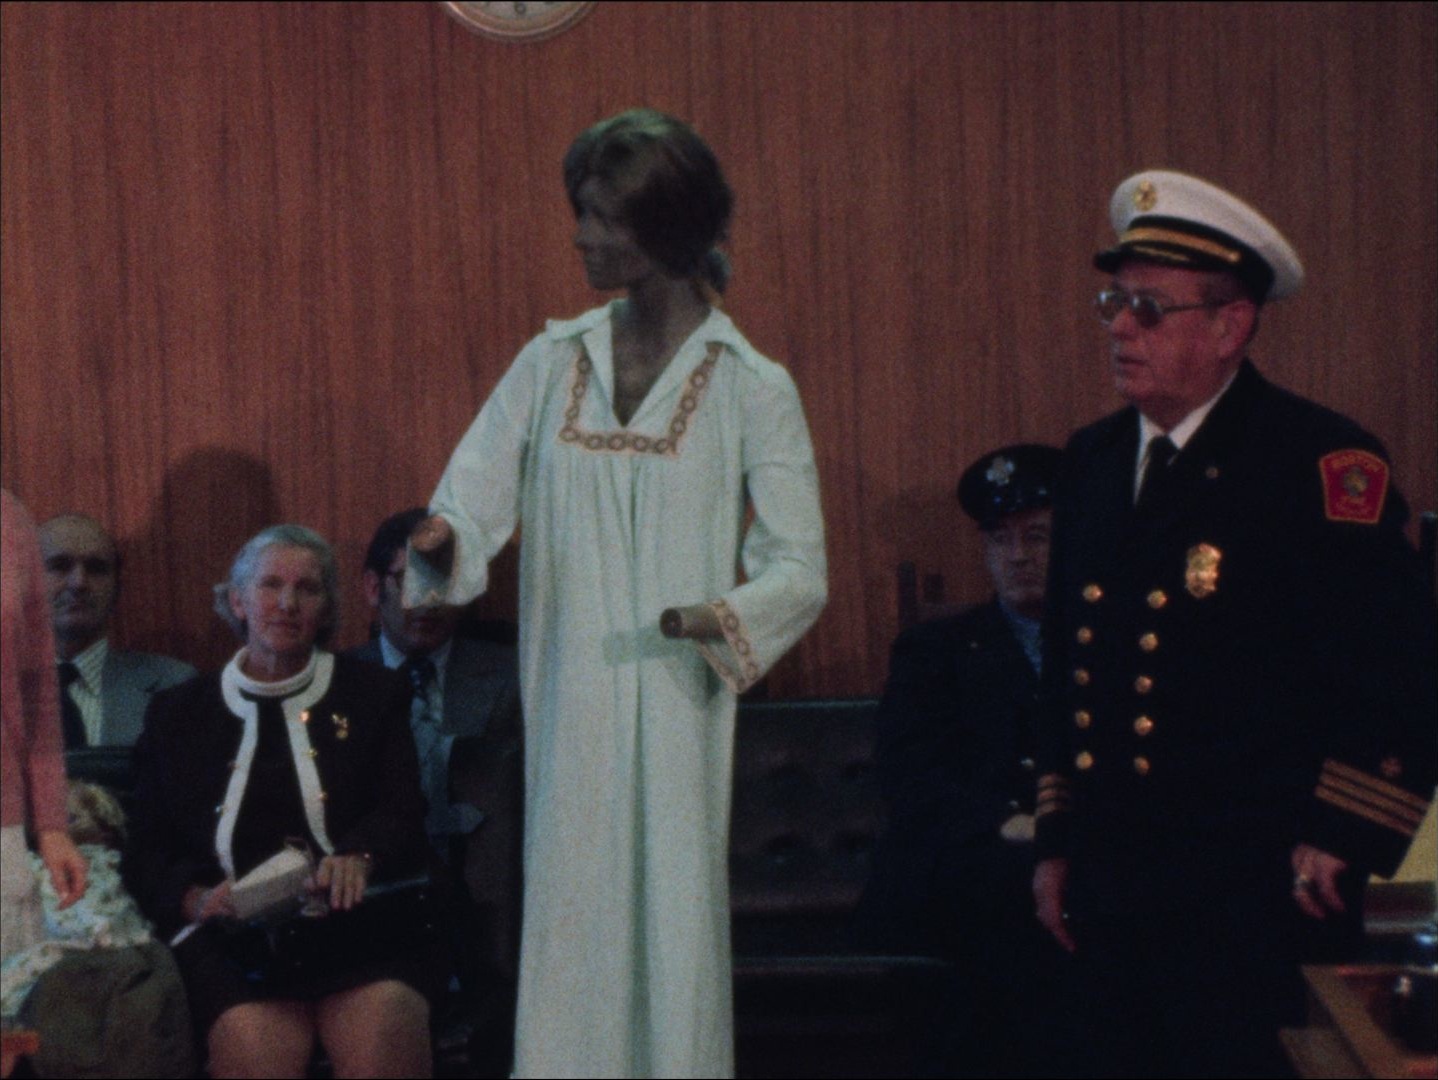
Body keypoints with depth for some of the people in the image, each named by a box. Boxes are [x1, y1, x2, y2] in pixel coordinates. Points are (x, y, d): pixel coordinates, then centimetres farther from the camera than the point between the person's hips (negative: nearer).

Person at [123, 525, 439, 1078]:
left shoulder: (373, 694, 20)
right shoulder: (177, 713, 21)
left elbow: (404, 816, 9)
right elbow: (145, 854, 17)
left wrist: (360, 855, -14)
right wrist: (196, 899, -6)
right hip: (231, 932, 0)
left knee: (384, 1026, -34)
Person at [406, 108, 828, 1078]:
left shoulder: (751, 389, -1)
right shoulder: (550, 364, 9)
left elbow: (800, 570, -3)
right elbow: (472, 506, 4)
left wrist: (722, 615, -22)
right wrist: (440, 544, -18)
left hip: (675, 716, -3)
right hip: (568, 715, 3)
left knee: (671, 926, -2)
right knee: (568, 933, 2)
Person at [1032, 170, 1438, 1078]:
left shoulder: (1323, 462, -9)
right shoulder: (1093, 462, 12)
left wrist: (1343, 837, -13)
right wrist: (1058, 843, 18)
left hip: (1250, 901, -6)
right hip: (1113, 891, 6)